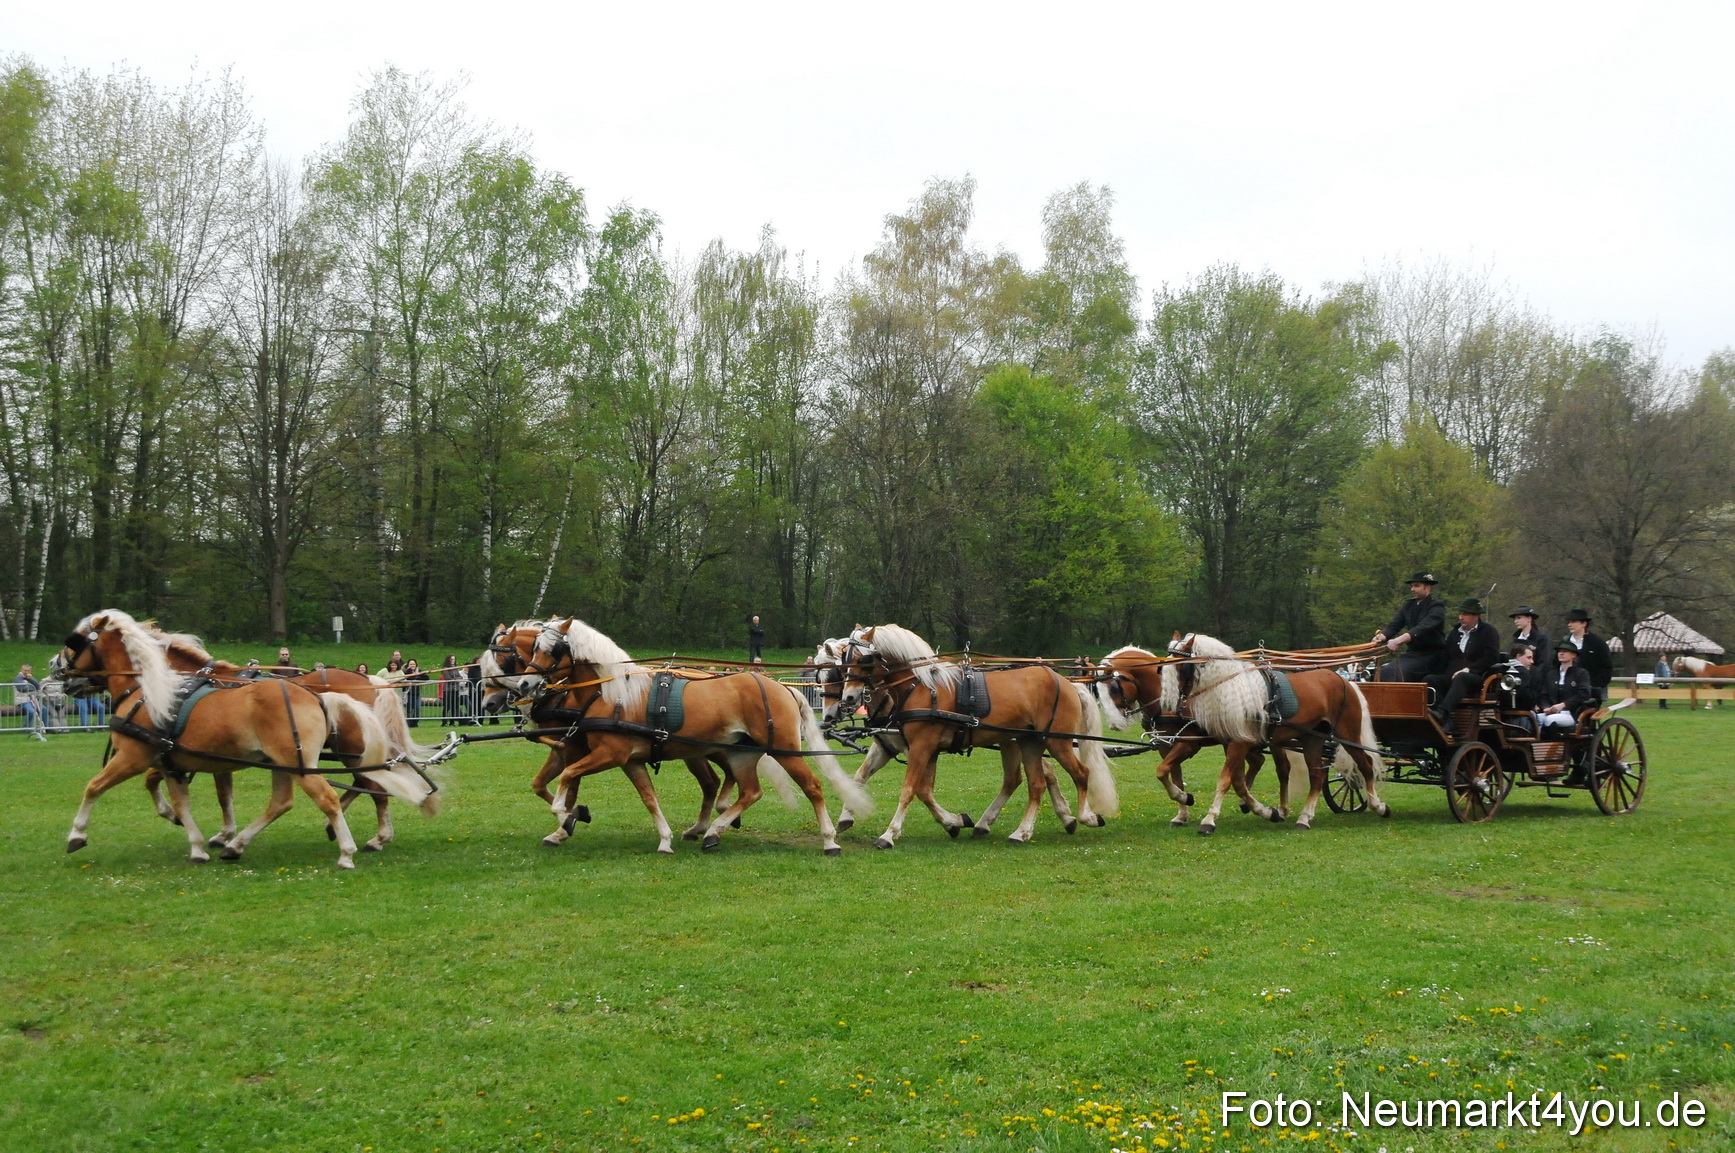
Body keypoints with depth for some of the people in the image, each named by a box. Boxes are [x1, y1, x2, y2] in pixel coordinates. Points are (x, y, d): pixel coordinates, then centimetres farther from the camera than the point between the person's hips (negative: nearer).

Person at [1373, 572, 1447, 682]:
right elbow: (1394, 625, 1)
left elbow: (1423, 628, -26)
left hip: (1431, 655, -7)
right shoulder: (1408, 605, 12)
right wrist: (1383, 636, -22)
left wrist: (1398, 640, -38)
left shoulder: (1436, 607, -10)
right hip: (1414, 653, 7)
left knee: (1399, 672, -27)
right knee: (1385, 672, -12)